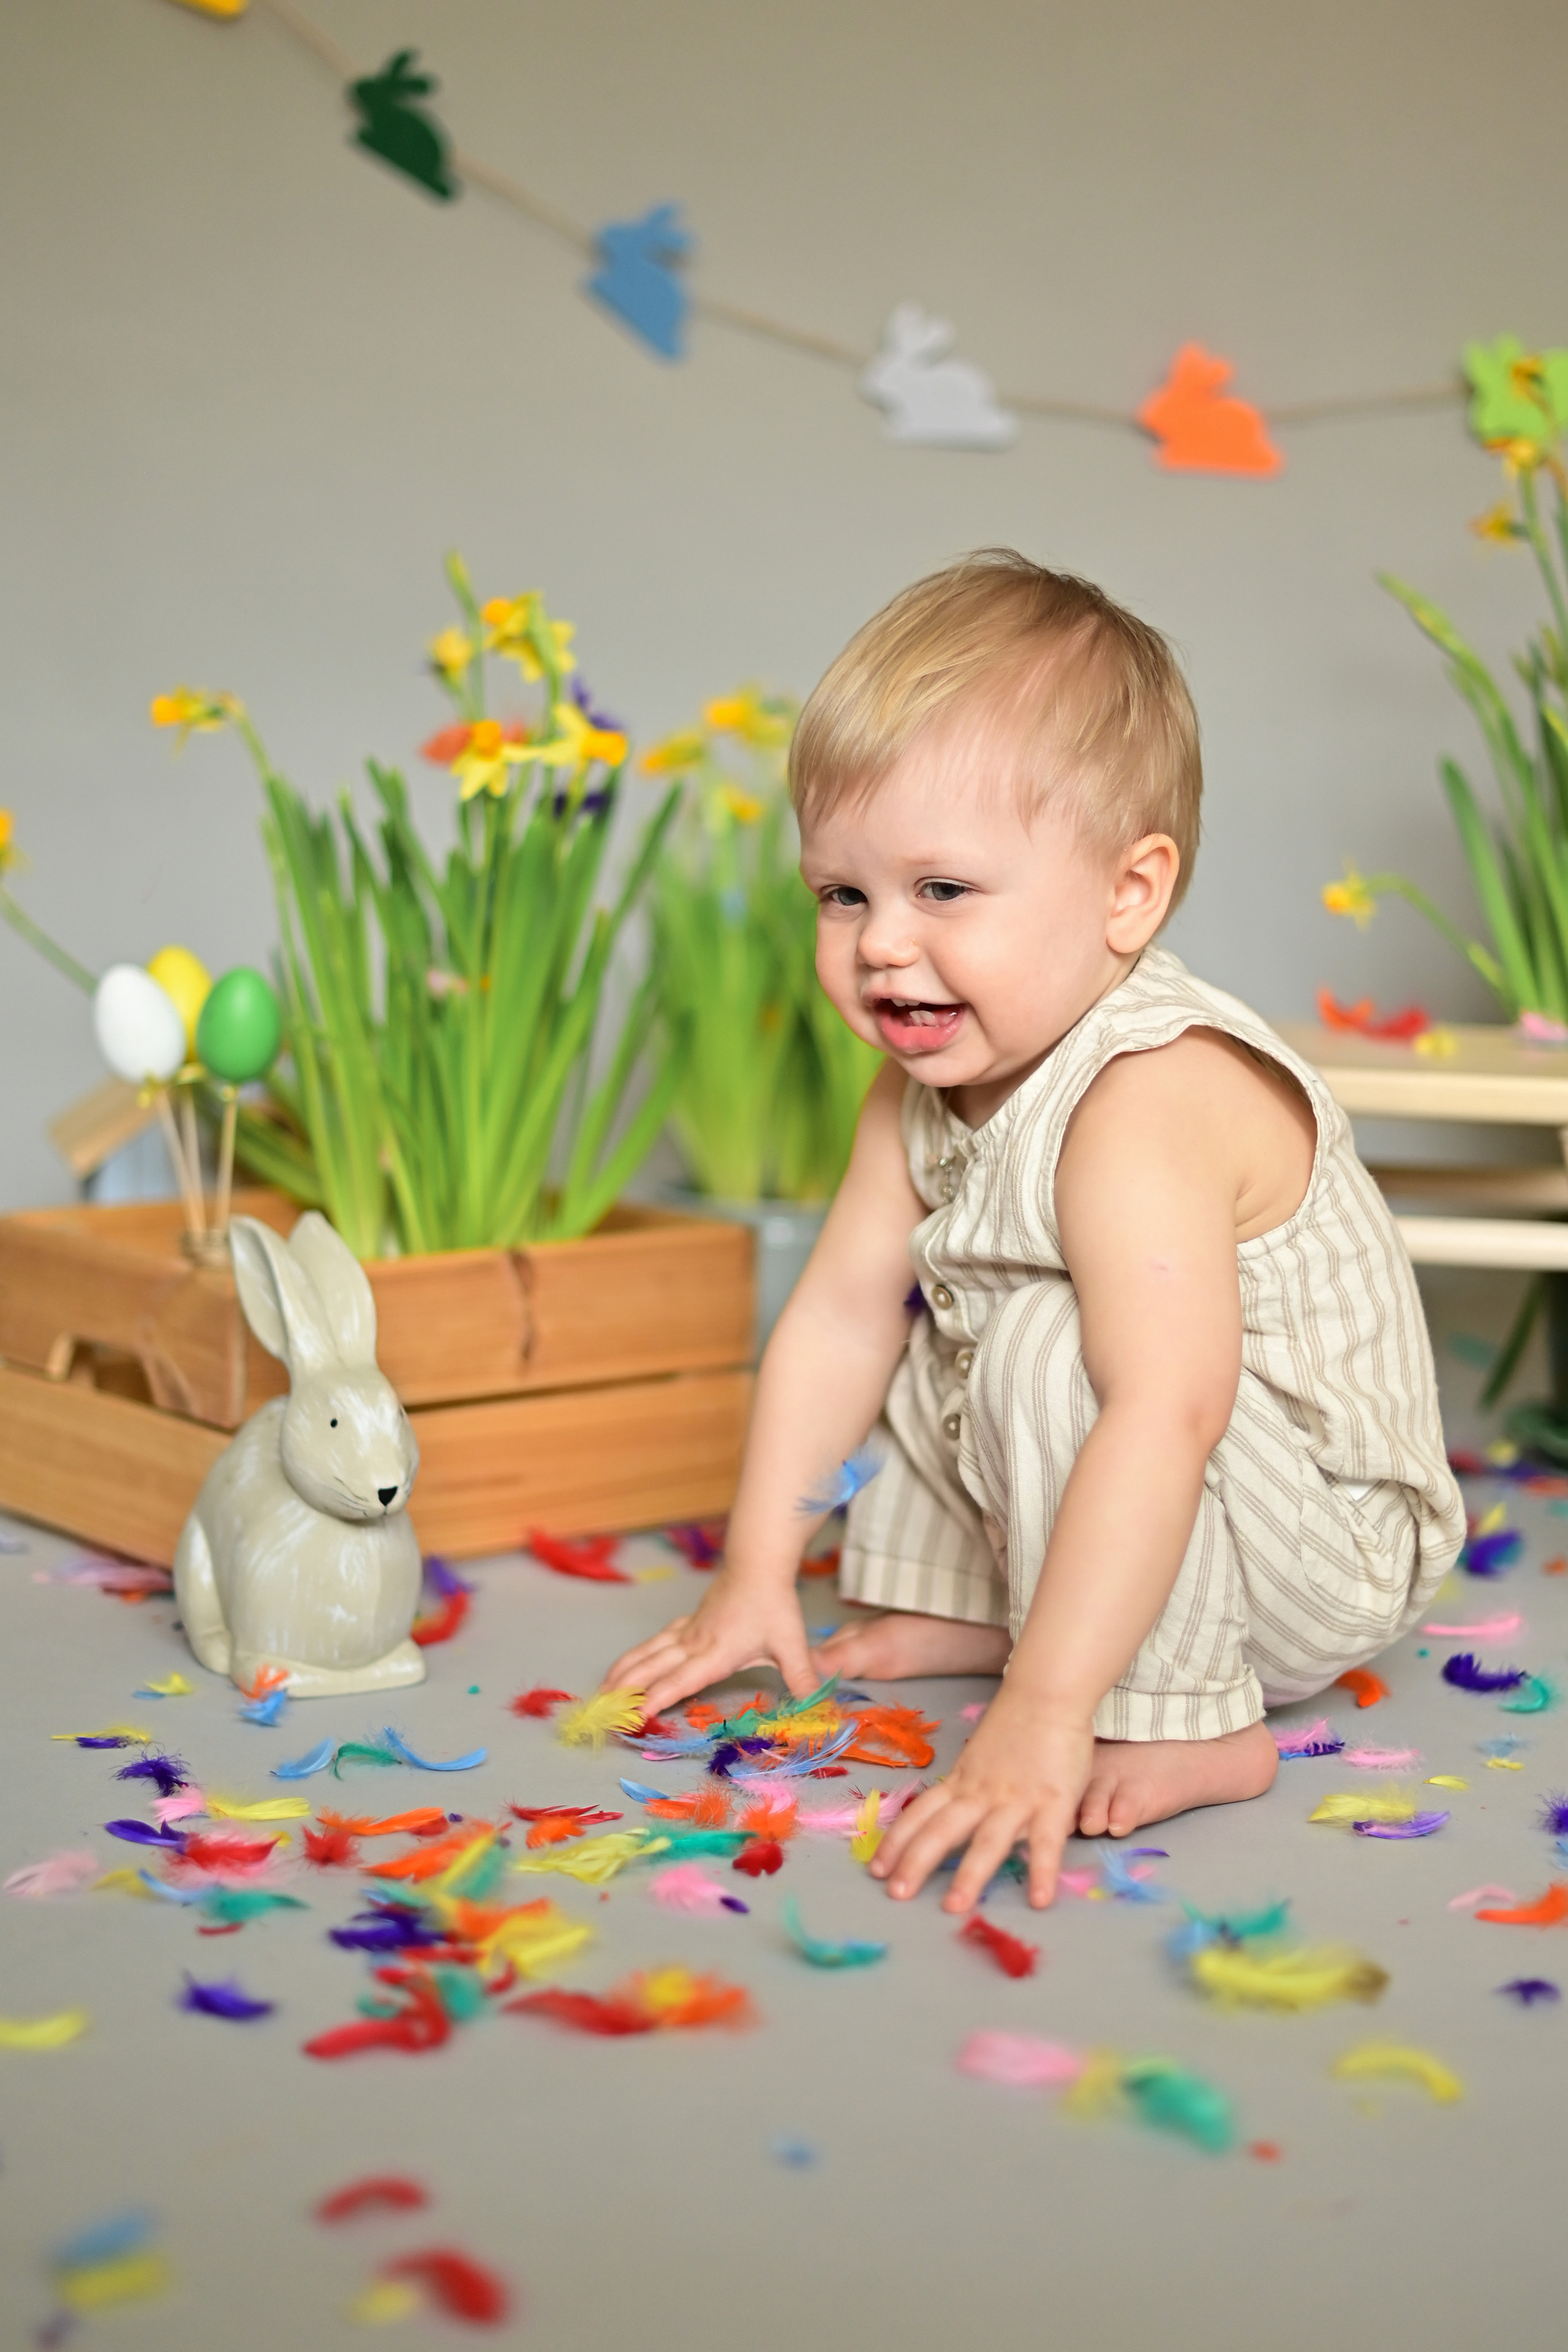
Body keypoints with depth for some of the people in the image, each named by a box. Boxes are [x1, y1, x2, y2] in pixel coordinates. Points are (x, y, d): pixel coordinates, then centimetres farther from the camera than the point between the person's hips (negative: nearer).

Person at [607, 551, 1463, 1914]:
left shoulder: (1147, 1100, -33)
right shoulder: (930, 1087, -3)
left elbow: (1164, 1420, -43)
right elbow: (838, 1319, 3)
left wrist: (1044, 1717, -46)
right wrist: (758, 1578, 1)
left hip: (1331, 1557, -9)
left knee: (1052, 1344, -31)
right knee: (930, 1324, 15)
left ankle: (1182, 1726, -21)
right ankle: (970, 1607, 19)